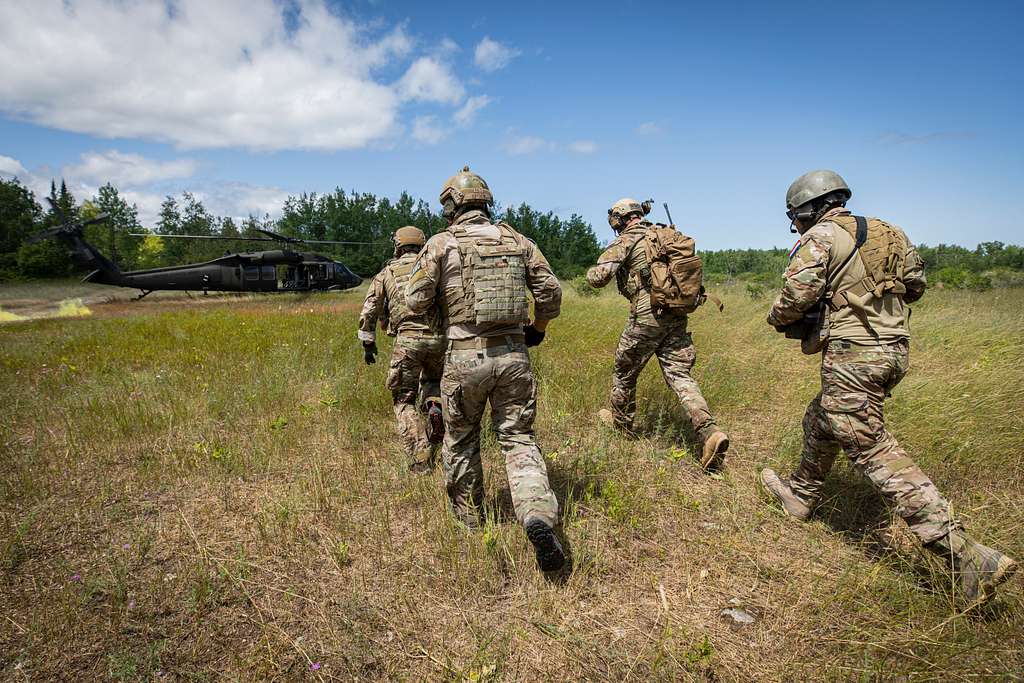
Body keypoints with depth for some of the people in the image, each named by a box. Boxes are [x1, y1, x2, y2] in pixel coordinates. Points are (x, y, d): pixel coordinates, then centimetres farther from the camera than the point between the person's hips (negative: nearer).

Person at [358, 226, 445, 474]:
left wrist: (368, 344, 16)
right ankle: (434, 407, -2)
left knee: (405, 401, 12)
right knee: (433, 381, 31)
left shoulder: (387, 273, 14)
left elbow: (369, 312, 7)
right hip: (438, 338, 2)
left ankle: (421, 460, 2)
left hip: (407, 342, -1)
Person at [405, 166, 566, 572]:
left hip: (465, 357, -2)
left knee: (461, 442, 18)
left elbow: (416, 301, -2)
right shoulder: (516, 240, 7)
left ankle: (470, 524, 33)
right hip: (513, 355, 2)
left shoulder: (441, 243, -2)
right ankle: (538, 516, -14)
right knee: (518, 438, 9)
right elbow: (551, 293, 6)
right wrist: (538, 327, 23)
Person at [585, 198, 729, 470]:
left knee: (625, 371, 15)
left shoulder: (625, 241, -5)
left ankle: (621, 422, 34)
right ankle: (710, 432, -11)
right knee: (680, 376, 5)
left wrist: (593, 272, 9)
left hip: (647, 317, -6)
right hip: (677, 316, 6)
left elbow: (597, 277, -13)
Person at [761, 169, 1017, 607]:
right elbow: (915, 284, 20)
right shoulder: (886, 232, 14)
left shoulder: (821, 236, -9)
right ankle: (801, 495, 42)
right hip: (893, 349, 9)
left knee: (873, 451, -7)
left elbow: (797, 295, -18)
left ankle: (968, 558, -9)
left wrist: (777, 318, 3)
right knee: (821, 421, 25)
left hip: (853, 356, -9)